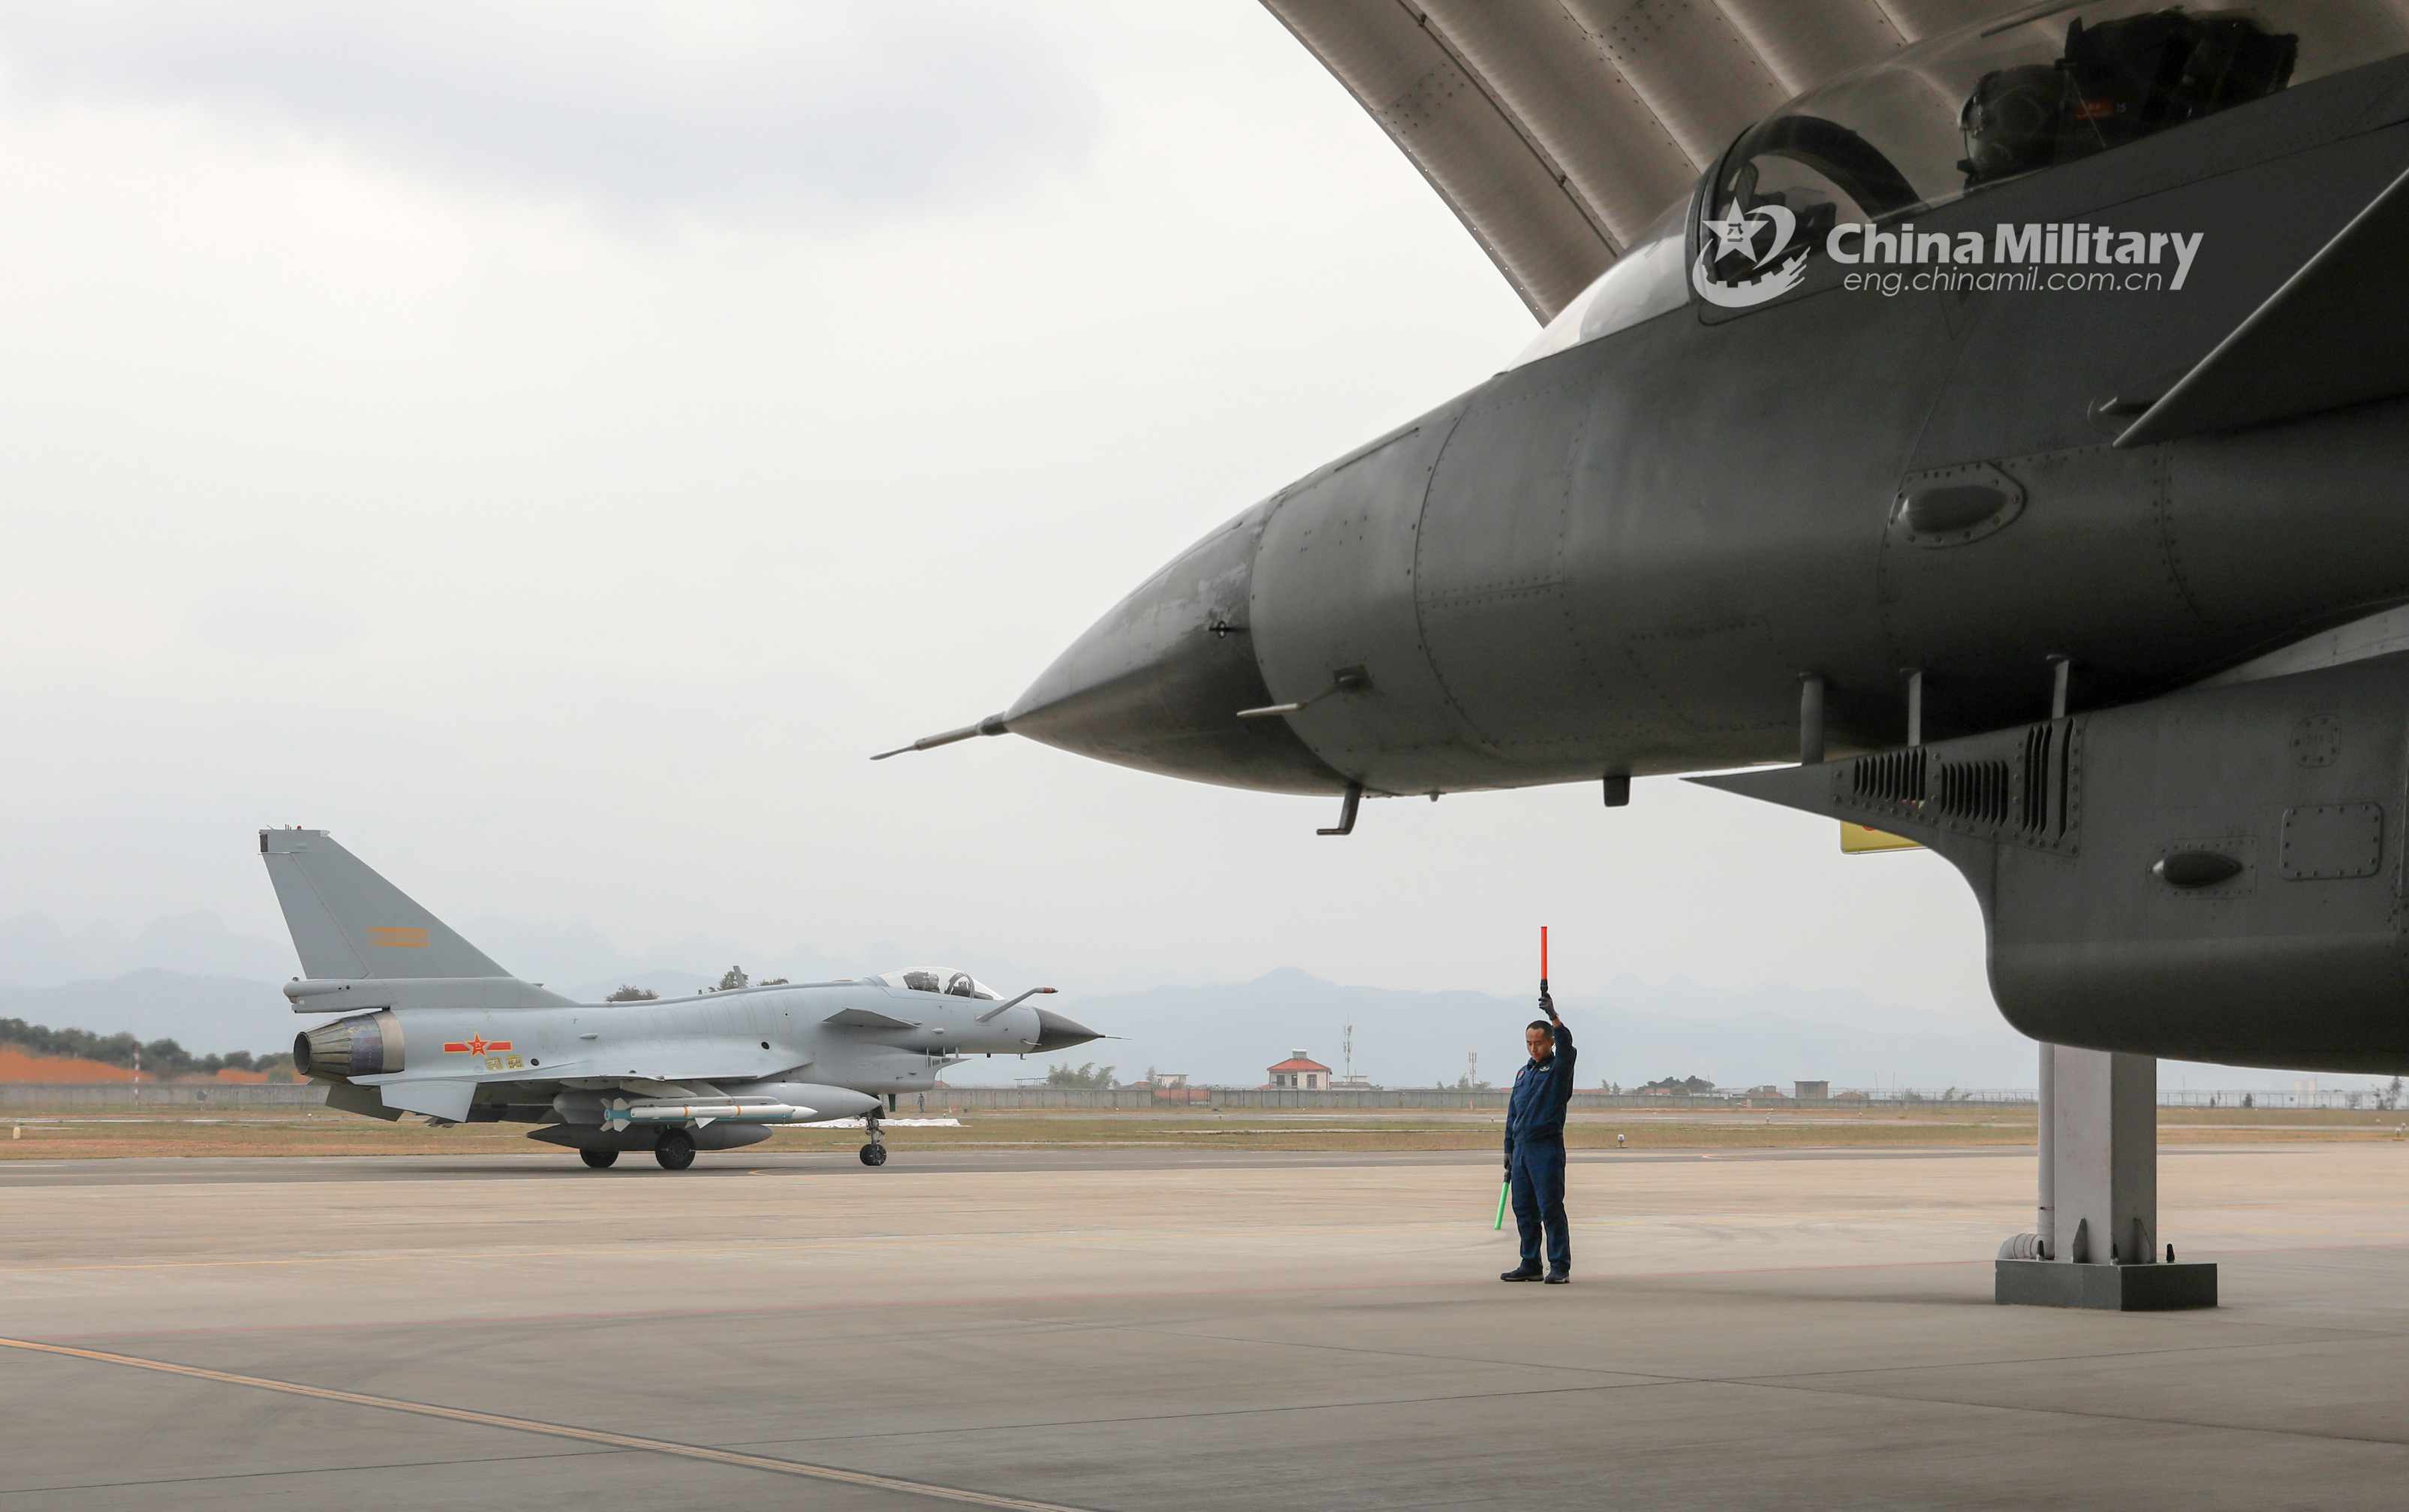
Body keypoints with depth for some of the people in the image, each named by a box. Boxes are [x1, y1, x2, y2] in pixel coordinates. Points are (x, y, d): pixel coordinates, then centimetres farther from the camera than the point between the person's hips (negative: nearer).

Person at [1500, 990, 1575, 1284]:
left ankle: (1560, 1267, -7)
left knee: (1551, 1209, -9)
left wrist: (1553, 1016, -36)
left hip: (1547, 1149, -7)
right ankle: (1530, 1265, 15)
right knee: (1524, 1210, 8)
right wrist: (1509, 1151, 17)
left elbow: (1567, 1046, -24)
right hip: (1521, 1148, 7)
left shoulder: (1559, 1069, -1)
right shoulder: (1523, 1074, 19)